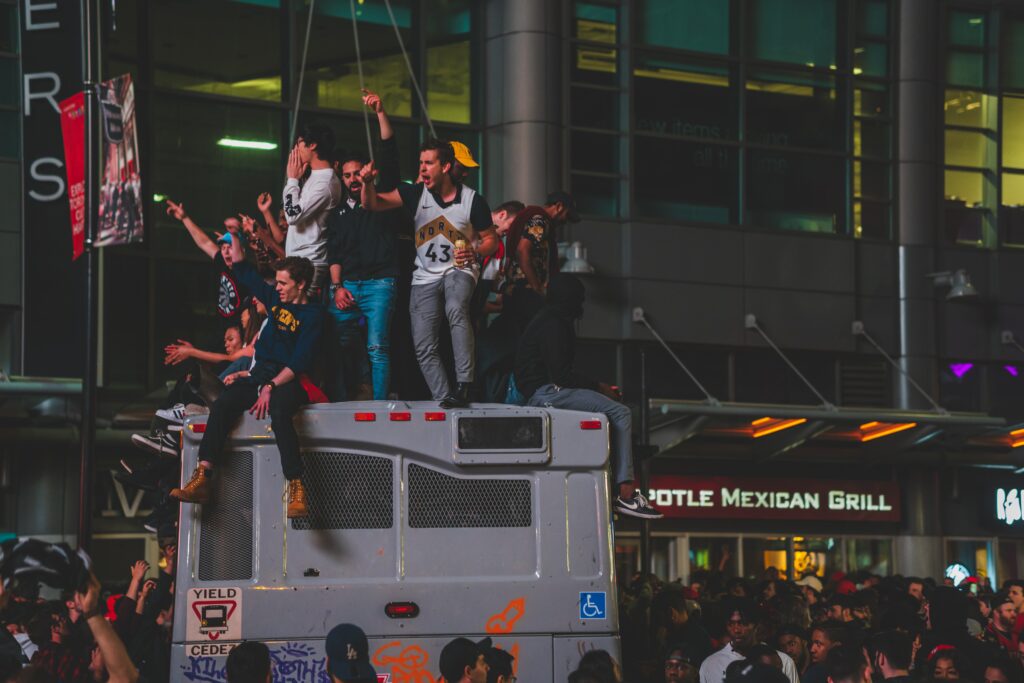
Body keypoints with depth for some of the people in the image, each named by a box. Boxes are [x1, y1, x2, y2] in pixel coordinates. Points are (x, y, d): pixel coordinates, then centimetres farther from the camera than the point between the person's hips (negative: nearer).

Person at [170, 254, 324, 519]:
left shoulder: (312, 315, -4)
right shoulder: (275, 299, 17)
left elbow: (299, 362, -14)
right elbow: (244, 271, 25)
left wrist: (271, 387, -22)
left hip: (289, 381, -6)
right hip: (260, 375, 6)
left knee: (278, 412, -38)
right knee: (222, 405, -21)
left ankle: (296, 487, -43)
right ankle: (202, 479, -31)